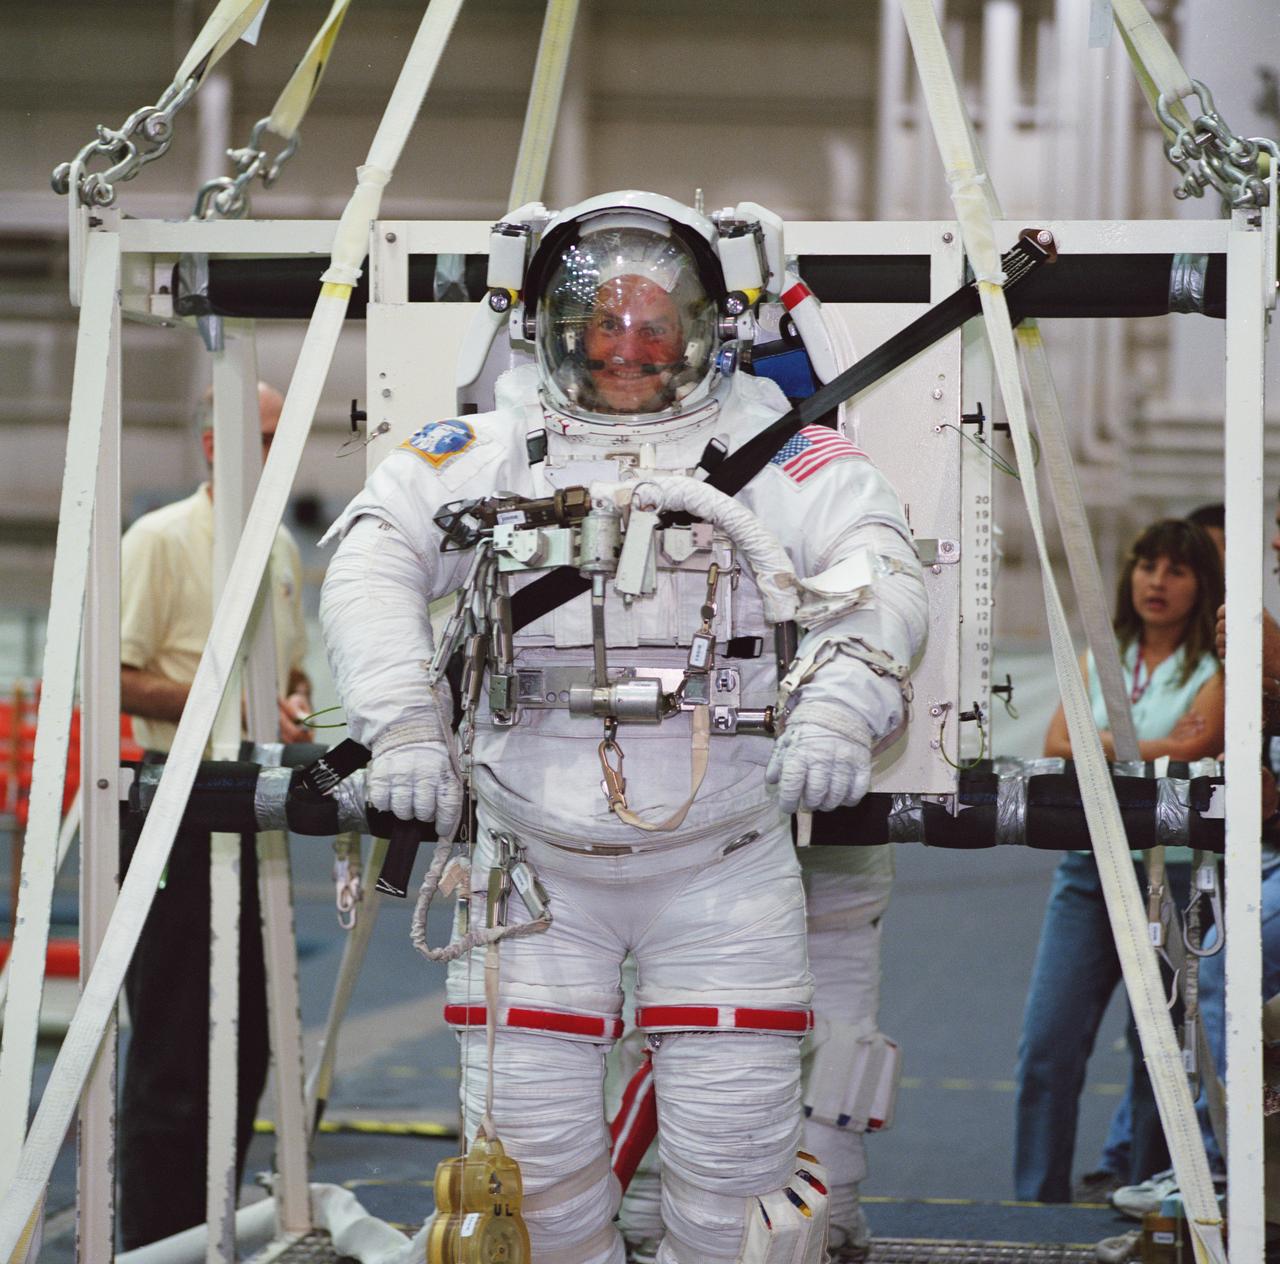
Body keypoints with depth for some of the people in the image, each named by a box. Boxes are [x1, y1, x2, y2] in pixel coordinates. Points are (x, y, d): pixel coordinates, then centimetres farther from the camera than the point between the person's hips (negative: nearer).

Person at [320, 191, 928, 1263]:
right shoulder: (495, 448, 8)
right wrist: (401, 719, -17)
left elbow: (879, 566, -5)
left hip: (722, 863, -1)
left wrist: (843, 699, -24)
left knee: (734, 1136, -4)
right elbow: (377, 555, -2)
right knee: (529, 1132, 0)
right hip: (534, 856, 1)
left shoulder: (769, 445, 5)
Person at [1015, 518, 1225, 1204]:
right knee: (1048, 1042, -5)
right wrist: (1151, 749, -7)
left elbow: (1186, 754, -14)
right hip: (1088, 867, 4)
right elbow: (1057, 744, 1)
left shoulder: (1217, 671, -1)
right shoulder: (1100, 658, 14)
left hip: (1172, 870, -4)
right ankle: (1038, 1205, 0)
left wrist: (1098, 746, -5)